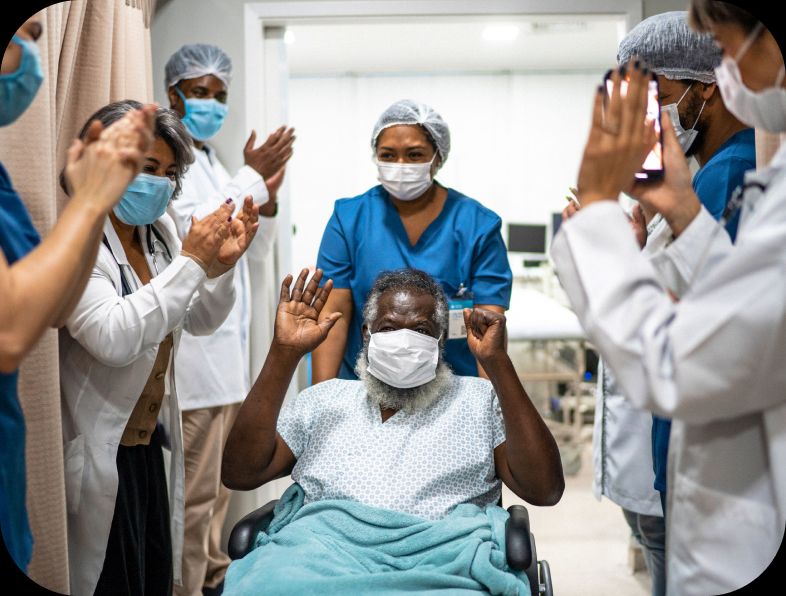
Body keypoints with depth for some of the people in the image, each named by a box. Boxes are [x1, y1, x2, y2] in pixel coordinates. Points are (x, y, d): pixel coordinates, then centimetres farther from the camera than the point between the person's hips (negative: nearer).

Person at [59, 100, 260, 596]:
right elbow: (113, 338, -30)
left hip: (148, 440, 7)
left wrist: (222, 265, -7)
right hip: (99, 452, -7)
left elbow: (200, 321, 12)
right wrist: (190, 261, -26)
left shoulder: (159, 231, 5)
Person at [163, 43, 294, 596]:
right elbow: (192, 230, -22)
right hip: (194, 349, -9)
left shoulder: (215, 163, 18)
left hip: (228, 347, 9)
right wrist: (251, 177, -15)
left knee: (218, 481, 18)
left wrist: (267, 198, 0)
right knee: (194, 490, -4)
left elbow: (258, 247, 18)